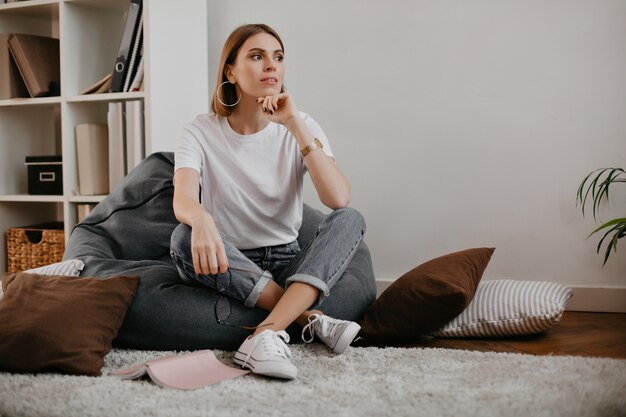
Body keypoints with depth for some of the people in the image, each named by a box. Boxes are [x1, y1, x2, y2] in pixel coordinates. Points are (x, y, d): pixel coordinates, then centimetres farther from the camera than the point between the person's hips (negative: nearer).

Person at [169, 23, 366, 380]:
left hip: (287, 262, 2)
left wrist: (294, 124, -22)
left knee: (350, 219, -24)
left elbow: (339, 200, -20)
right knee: (184, 238, -32)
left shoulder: (301, 128, -3)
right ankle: (311, 319, -27)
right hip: (228, 265, -1)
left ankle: (267, 334, -40)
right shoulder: (200, 132, -7)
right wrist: (202, 220, -51)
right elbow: (183, 201, -26)